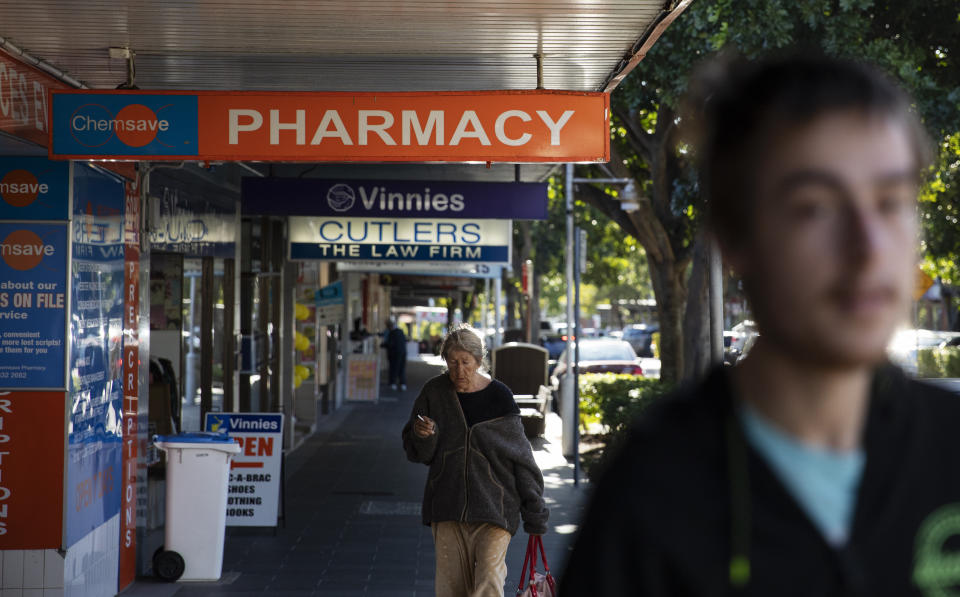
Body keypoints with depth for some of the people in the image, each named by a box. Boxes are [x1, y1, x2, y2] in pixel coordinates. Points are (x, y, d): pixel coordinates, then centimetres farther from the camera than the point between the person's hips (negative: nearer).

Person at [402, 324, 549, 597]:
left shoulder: (498, 396, -3)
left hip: (493, 505, -2)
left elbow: (521, 456, 2)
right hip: (448, 503, 3)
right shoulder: (434, 392, 2)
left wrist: (534, 515, 2)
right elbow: (418, 453, 9)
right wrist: (423, 435, -16)